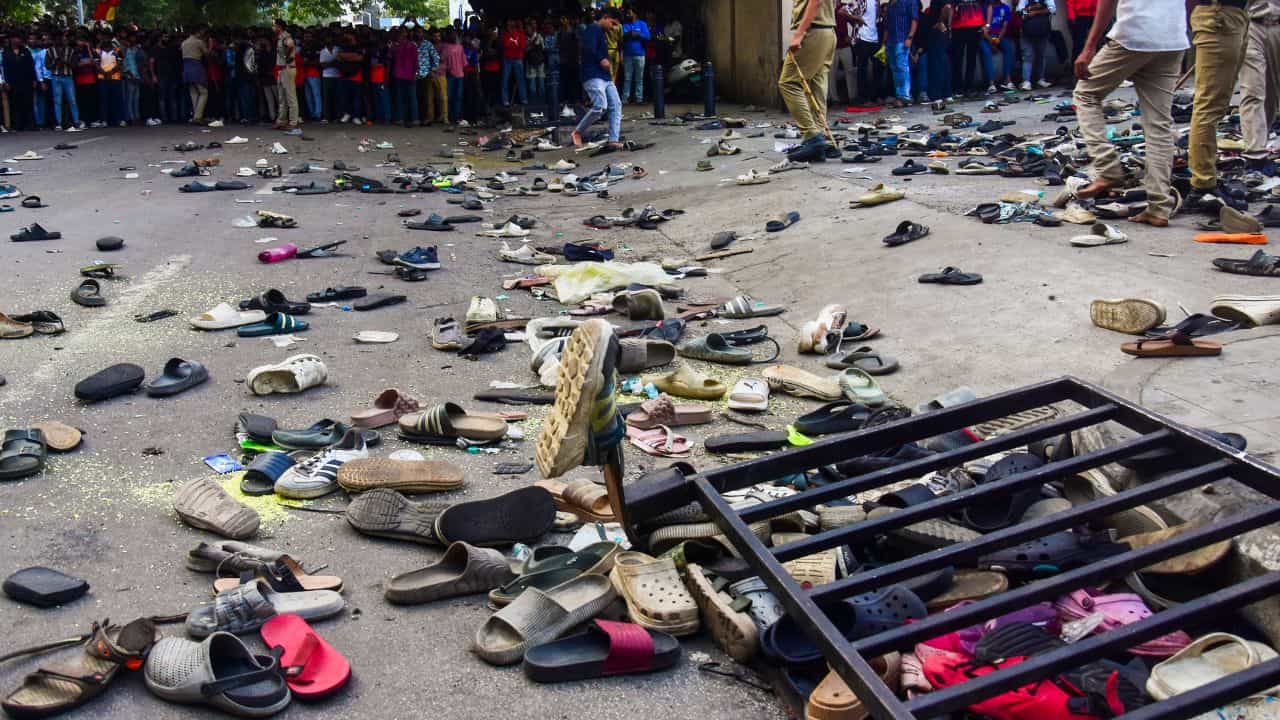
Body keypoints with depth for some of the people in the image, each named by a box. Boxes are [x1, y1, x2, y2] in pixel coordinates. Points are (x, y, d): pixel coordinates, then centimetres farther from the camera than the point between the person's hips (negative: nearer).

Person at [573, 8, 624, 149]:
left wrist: (608, 64, 12)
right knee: (600, 106, -21)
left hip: (605, 77, 10)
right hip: (593, 76, -10)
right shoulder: (593, 29, -7)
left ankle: (613, 140, -1)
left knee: (616, 105, 1)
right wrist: (601, 60, -14)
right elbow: (588, 48, -22)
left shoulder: (603, 33, 23)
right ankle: (577, 132, -6)